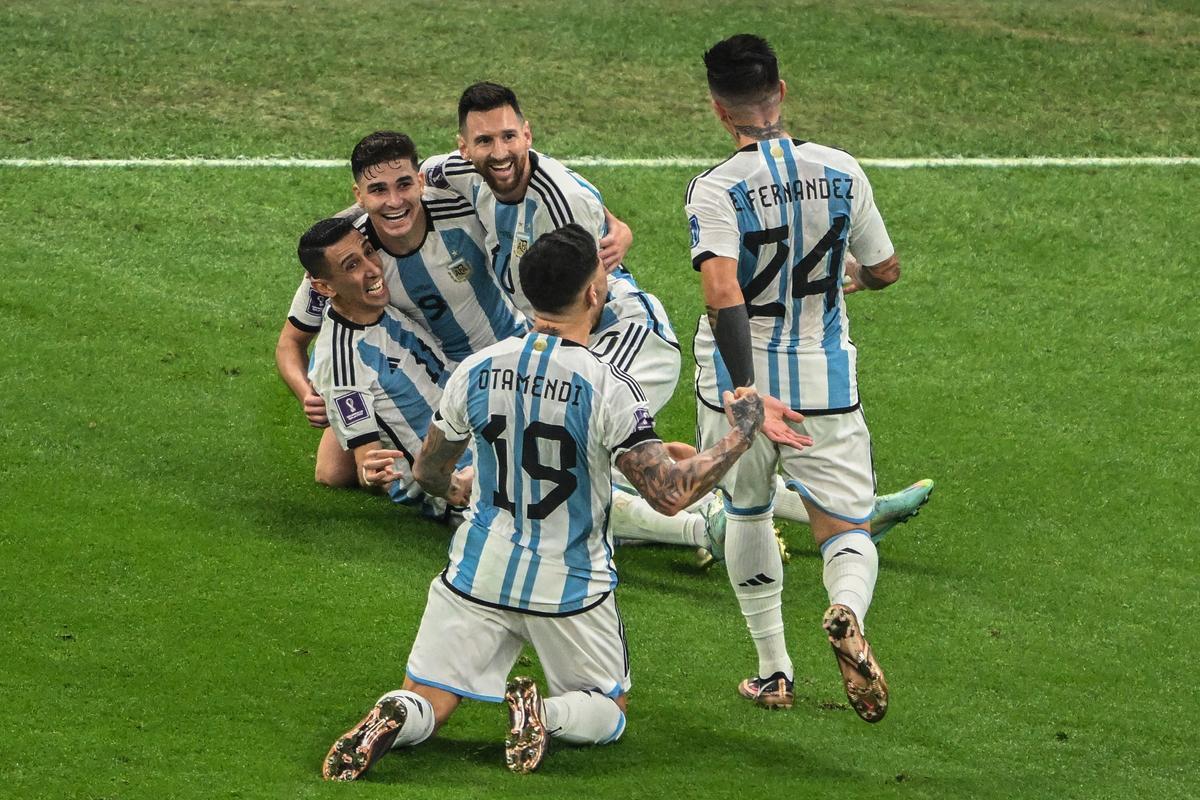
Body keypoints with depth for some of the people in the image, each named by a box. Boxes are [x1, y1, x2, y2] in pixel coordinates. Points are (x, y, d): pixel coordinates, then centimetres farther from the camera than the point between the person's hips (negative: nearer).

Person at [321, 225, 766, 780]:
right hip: (571, 587, -3)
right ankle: (545, 714, -15)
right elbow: (670, 493, -20)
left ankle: (394, 719, -23)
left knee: (424, 705, 13)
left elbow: (428, 472, 9)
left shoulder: (476, 372, -6)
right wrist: (742, 431, -6)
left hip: (479, 574, 3)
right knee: (607, 714, 19)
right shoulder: (608, 389, -19)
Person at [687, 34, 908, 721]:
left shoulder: (716, 190, -12)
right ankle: (848, 613, -31)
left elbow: (723, 290, -27)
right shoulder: (842, 173, -1)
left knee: (747, 514, 23)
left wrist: (748, 397, -31)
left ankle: (774, 669, 25)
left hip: (739, 384, -1)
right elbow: (886, 270, 11)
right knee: (848, 530, 4)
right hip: (826, 384, 1)